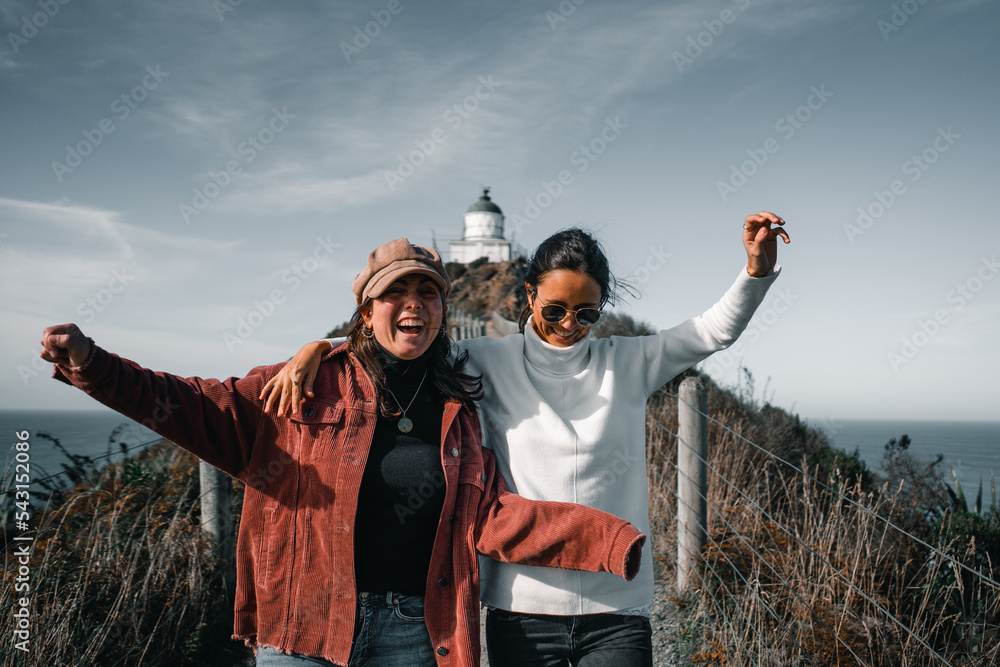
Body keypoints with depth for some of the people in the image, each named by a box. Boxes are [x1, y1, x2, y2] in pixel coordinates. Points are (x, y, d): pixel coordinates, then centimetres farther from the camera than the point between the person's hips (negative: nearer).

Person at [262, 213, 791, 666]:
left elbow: (714, 331, 5)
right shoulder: (493, 363, 3)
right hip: (522, 610, 0)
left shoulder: (626, 363, 7)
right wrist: (315, 349, -7)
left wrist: (758, 267, -10)